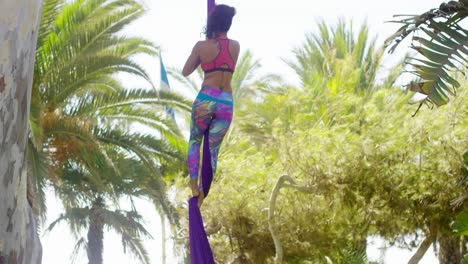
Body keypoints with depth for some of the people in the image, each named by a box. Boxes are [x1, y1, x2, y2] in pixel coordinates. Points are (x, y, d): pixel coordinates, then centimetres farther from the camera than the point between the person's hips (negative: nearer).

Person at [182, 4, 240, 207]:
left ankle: (194, 186, 5)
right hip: (226, 104, 2)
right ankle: (202, 195, 9)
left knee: (195, 141, 19)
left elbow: (186, 72, 10)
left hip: (205, 100, -2)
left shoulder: (201, 46, -1)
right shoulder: (235, 46, 7)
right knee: (212, 151, 9)